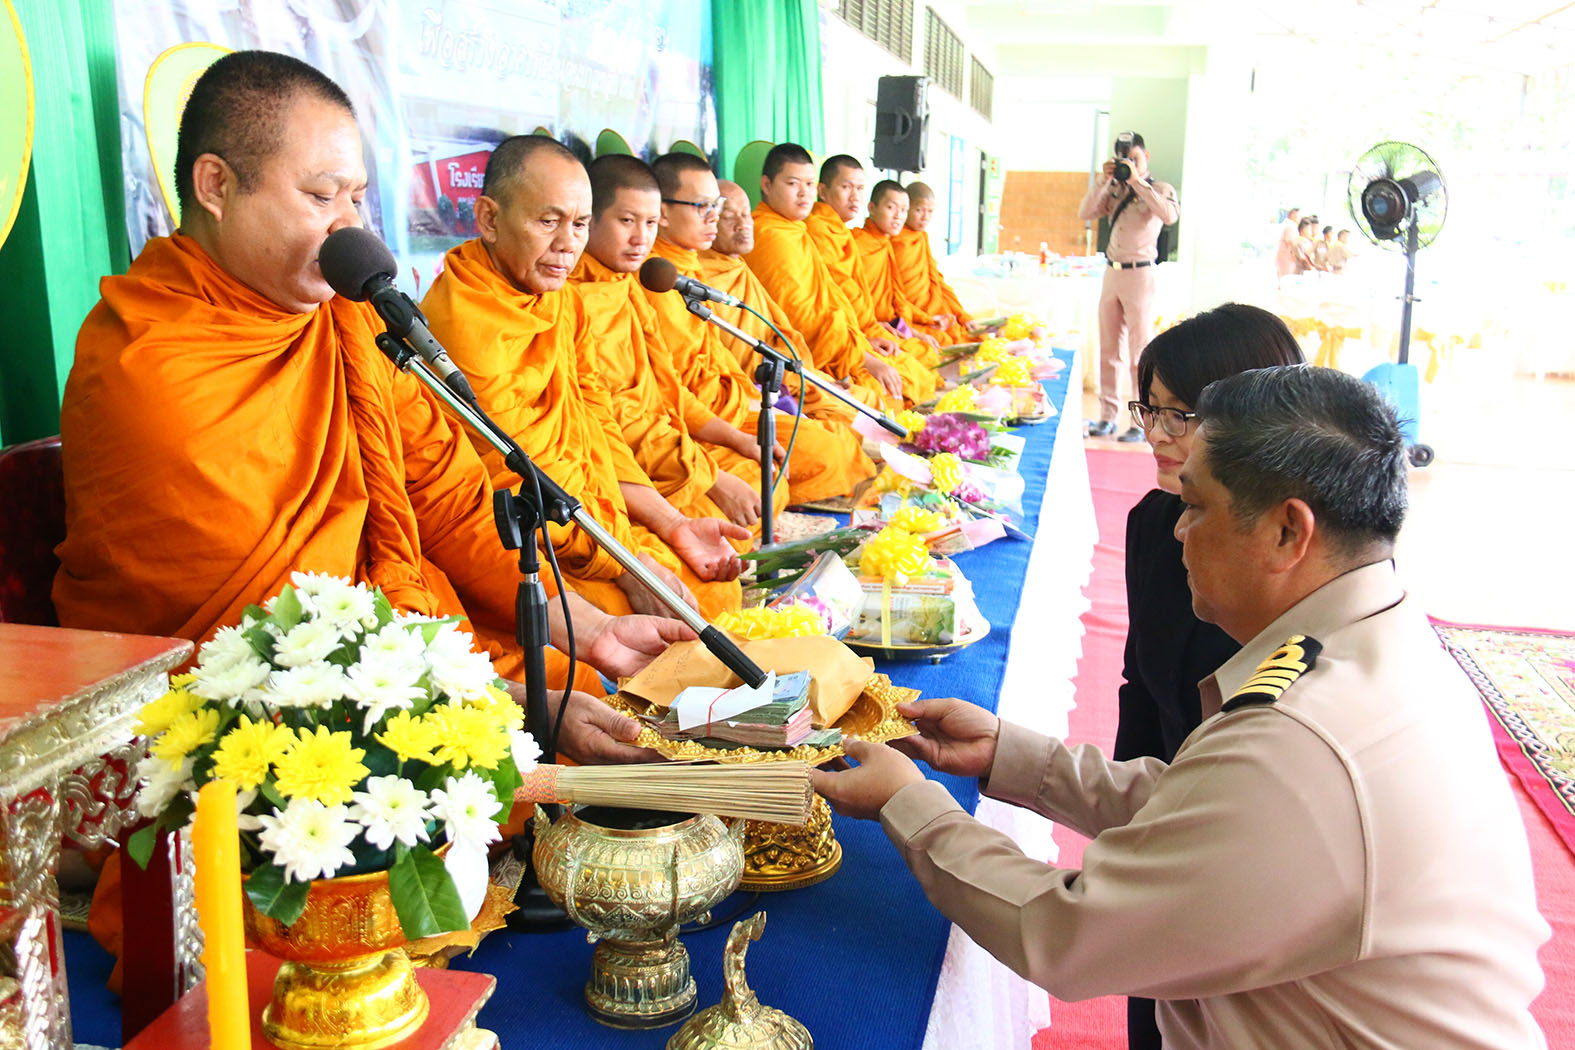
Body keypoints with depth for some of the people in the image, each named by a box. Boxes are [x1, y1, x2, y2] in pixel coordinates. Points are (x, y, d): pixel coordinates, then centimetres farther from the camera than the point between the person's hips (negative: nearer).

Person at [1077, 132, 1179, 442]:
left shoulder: (1160, 189, 1)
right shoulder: (1114, 191, 15)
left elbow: (1170, 215, -21)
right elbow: (1085, 213, 3)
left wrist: (1138, 181, -20)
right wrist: (1105, 180, -5)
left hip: (1140, 274, -5)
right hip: (1112, 274, 5)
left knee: (1140, 351, -6)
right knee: (1109, 350, 7)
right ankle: (1107, 416, 14)